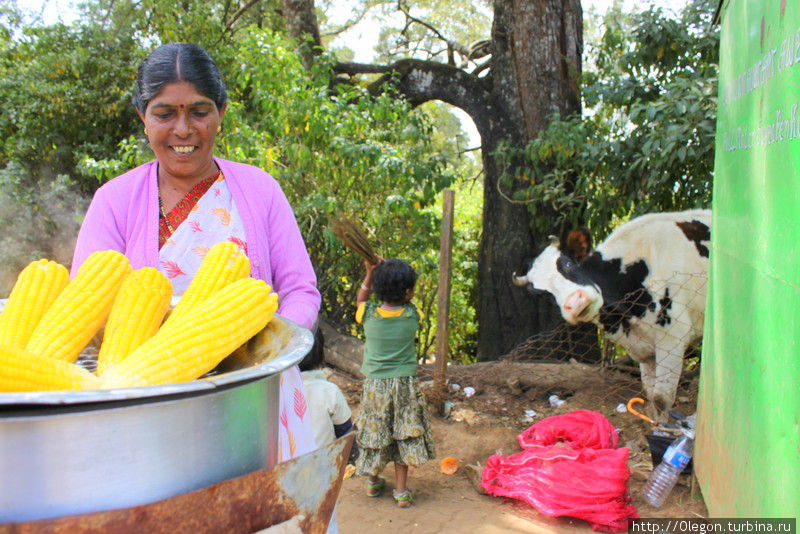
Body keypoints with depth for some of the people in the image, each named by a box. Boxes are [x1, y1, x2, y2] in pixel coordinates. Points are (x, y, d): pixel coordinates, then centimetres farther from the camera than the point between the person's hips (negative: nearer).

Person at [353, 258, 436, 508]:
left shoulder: (369, 314, -9)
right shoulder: (411, 315, -11)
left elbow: (361, 299, 14)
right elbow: (406, 300, 12)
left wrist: (370, 273, 5)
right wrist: (385, 270, 10)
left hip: (374, 384, 1)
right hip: (405, 384, -1)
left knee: (375, 432, 15)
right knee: (403, 435, 9)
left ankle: (373, 482, 32)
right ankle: (401, 491, 13)